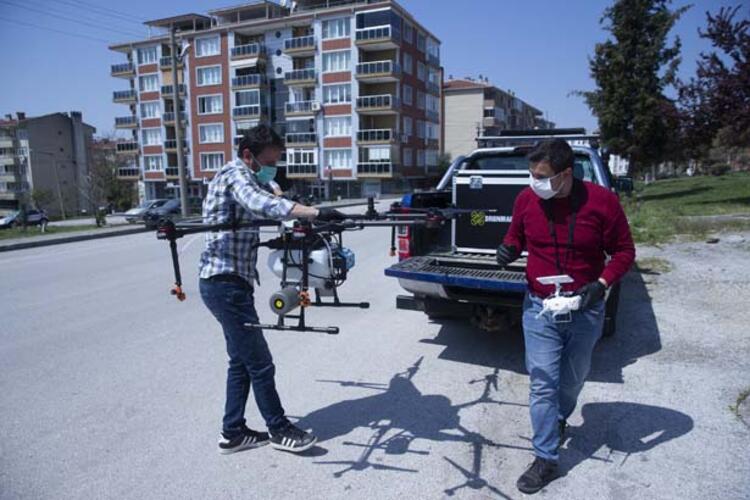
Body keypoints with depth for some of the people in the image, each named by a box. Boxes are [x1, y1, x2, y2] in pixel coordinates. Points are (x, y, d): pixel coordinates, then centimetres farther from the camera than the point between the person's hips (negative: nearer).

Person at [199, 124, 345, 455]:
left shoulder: (241, 178, 19)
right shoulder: (235, 174, -13)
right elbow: (263, 204, -34)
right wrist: (316, 213, -44)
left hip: (225, 283, 10)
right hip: (226, 285, -10)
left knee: (241, 361, 15)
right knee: (260, 364, 0)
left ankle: (233, 433, 25)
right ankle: (280, 430, 15)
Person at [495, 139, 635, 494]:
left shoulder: (602, 201, -15)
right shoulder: (526, 199, -9)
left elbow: (624, 250, -5)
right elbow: (516, 235, 10)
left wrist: (602, 283, -19)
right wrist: (509, 248, -13)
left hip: (585, 310, 0)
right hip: (539, 308, 0)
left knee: (573, 379, 20)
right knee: (542, 384, -1)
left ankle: (559, 419, 51)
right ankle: (546, 459, 13)